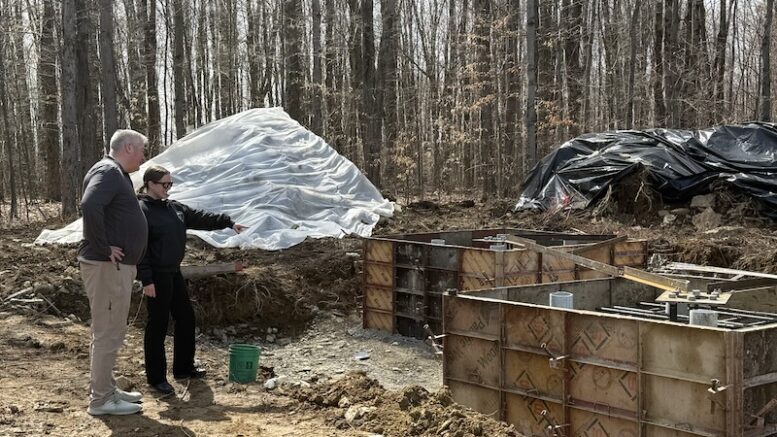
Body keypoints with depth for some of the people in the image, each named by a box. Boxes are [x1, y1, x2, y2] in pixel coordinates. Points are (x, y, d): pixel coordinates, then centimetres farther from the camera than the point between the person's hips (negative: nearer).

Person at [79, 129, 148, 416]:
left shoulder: (116, 174, 18)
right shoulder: (108, 171, -15)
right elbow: (90, 206, -32)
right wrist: (102, 248, -25)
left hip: (117, 266, 11)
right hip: (106, 266, -11)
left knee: (111, 332, 17)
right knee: (108, 333, -5)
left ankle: (106, 390, 26)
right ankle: (101, 399, 2)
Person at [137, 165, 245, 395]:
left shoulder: (174, 208, 12)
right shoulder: (141, 210, -14)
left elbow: (200, 217, 16)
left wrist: (228, 222, 11)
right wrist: (146, 280, -21)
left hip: (174, 273, 9)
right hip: (157, 276, -9)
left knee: (186, 318, 15)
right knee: (158, 325, -2)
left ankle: (184, 367, 30)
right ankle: (156, 378, 8)